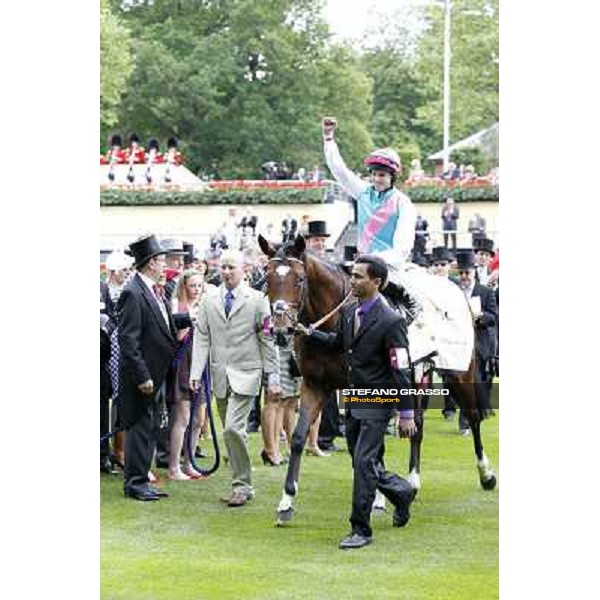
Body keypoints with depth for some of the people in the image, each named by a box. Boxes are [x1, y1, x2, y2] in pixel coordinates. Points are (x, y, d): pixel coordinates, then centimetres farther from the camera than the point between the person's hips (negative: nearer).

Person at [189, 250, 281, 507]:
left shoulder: (257, 300, -2)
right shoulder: (210, 299, 8)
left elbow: (268, 339, 0)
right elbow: (201, 337, 6)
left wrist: (273, 376, -2)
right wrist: (195, 372, -3)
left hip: (245, 375, -5)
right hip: (219, 376, 5)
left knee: (233, 427, -18)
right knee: (230, 432, 9)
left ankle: (242, 485, -8)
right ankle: (242, 485, 19)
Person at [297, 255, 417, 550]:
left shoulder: (390, 321, -18)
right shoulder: (349, 312, 5)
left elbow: (400, 371, -17)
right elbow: (339, 342, 26)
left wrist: (407, 414, -16)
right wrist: (309, 333, 12)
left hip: (376, 404, -8)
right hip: (353, 401, 8)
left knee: (364, 462, -9)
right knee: (364, 462, 16)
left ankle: (361, 530, -1)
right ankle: (402, 493, 41)